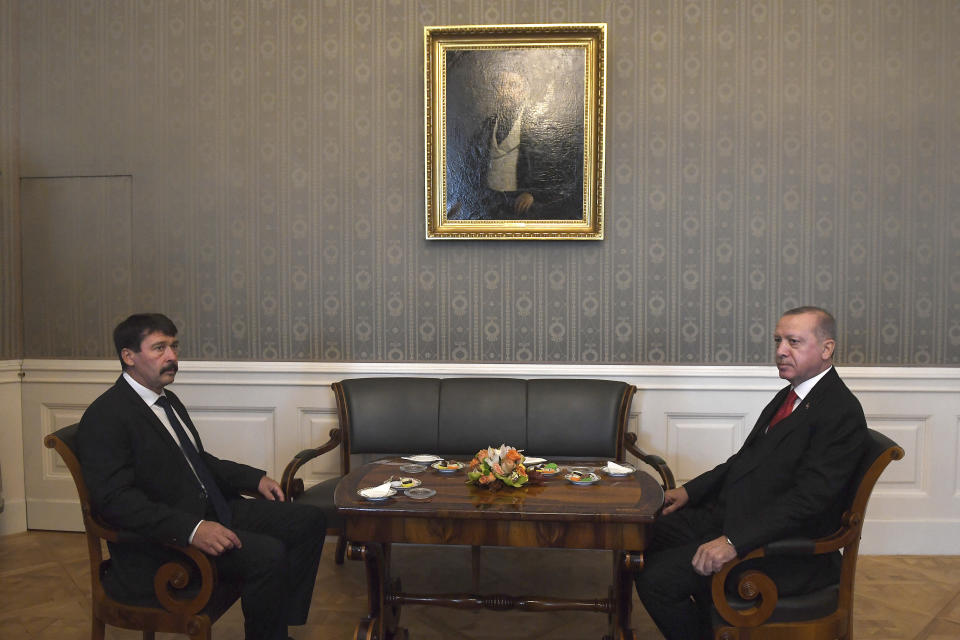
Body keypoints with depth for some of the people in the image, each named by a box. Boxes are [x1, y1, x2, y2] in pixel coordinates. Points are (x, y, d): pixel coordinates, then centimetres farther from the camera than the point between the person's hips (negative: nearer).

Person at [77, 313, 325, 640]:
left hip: (212, 510, 10)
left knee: (309, 521, 0)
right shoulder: (105, 417, -13)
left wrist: (255, 478, 12)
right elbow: (115, 498, -23)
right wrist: (191, 529, -33)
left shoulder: (169, 401, 16)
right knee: (268, 554, -29)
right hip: (164, 538, -10)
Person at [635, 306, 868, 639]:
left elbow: (808, 497, -25)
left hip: (786, 546, -10)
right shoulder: (789, 396, 13)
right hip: (732, 514, 10)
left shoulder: (841, 412, -17)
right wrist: (690, 490, 9)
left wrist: (735, 540, -31)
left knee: (657, 579, -20)